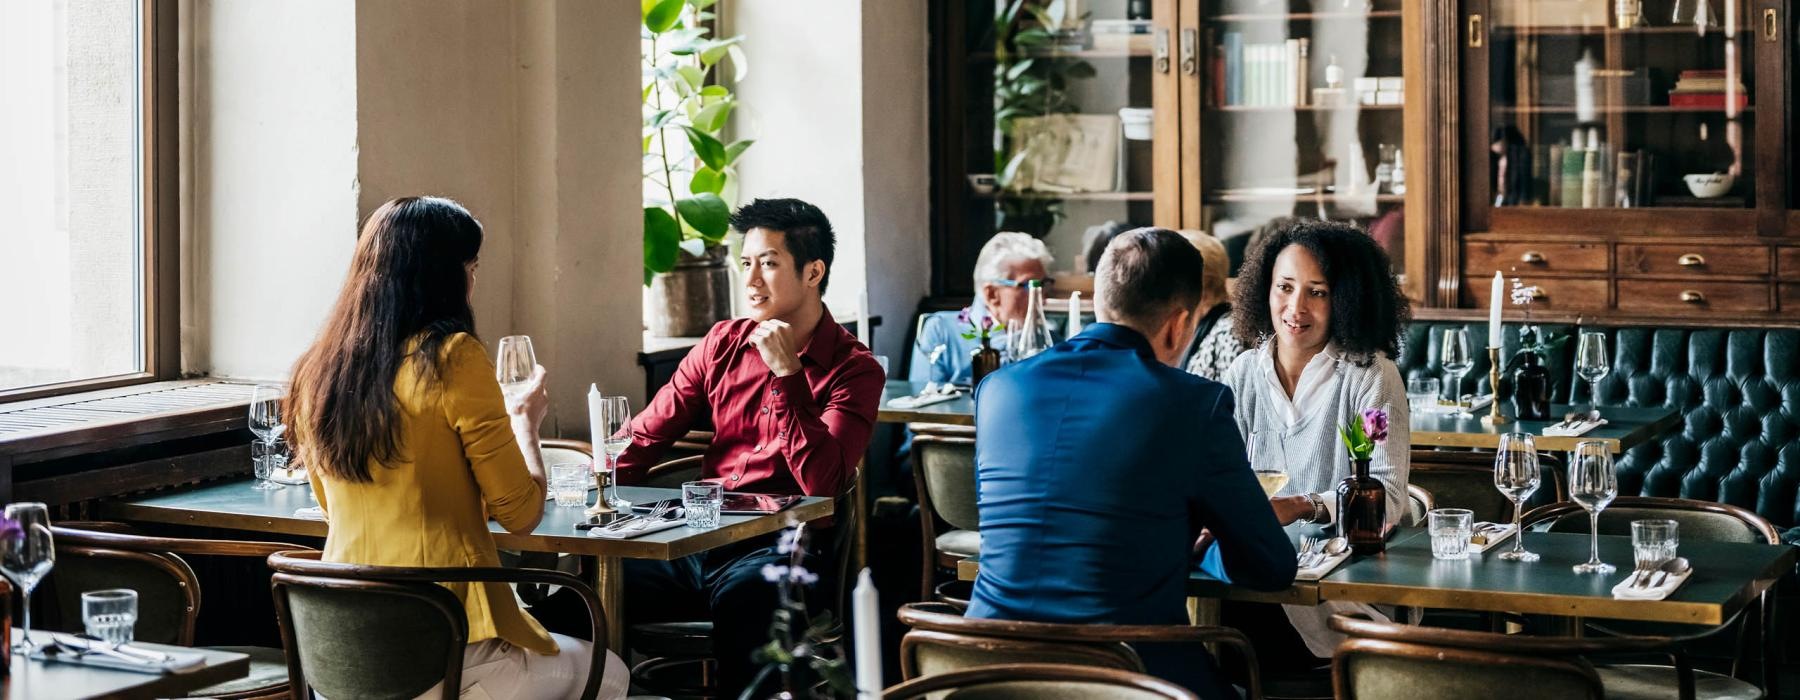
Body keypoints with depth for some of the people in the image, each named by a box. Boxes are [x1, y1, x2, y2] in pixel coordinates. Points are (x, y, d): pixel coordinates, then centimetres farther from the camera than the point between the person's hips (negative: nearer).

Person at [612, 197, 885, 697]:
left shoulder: (854, 370, 0)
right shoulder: (724, 344, 14)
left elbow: (822, 484, -12)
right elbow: (645, 437, 13)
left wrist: (786, 374, -14)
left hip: (777, 549, -4)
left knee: (745, 593, -37)